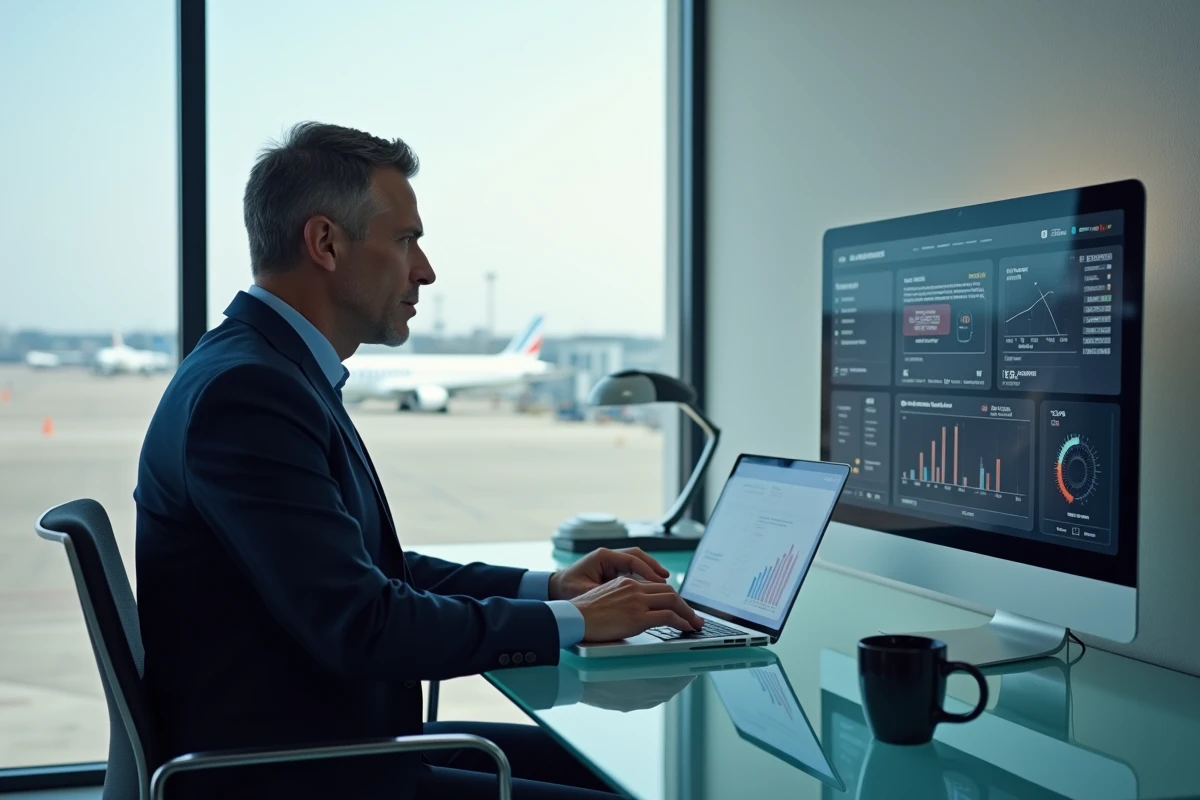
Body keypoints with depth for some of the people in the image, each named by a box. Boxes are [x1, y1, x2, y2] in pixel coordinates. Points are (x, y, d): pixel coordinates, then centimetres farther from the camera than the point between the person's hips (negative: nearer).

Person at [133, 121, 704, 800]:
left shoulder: (276, 370, 10)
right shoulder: (243, 390, -21)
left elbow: (375, 571, 16)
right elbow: (361, 624, -25)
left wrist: (547, 586, 6)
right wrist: (571, 621, -15)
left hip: (338, 742, 10)